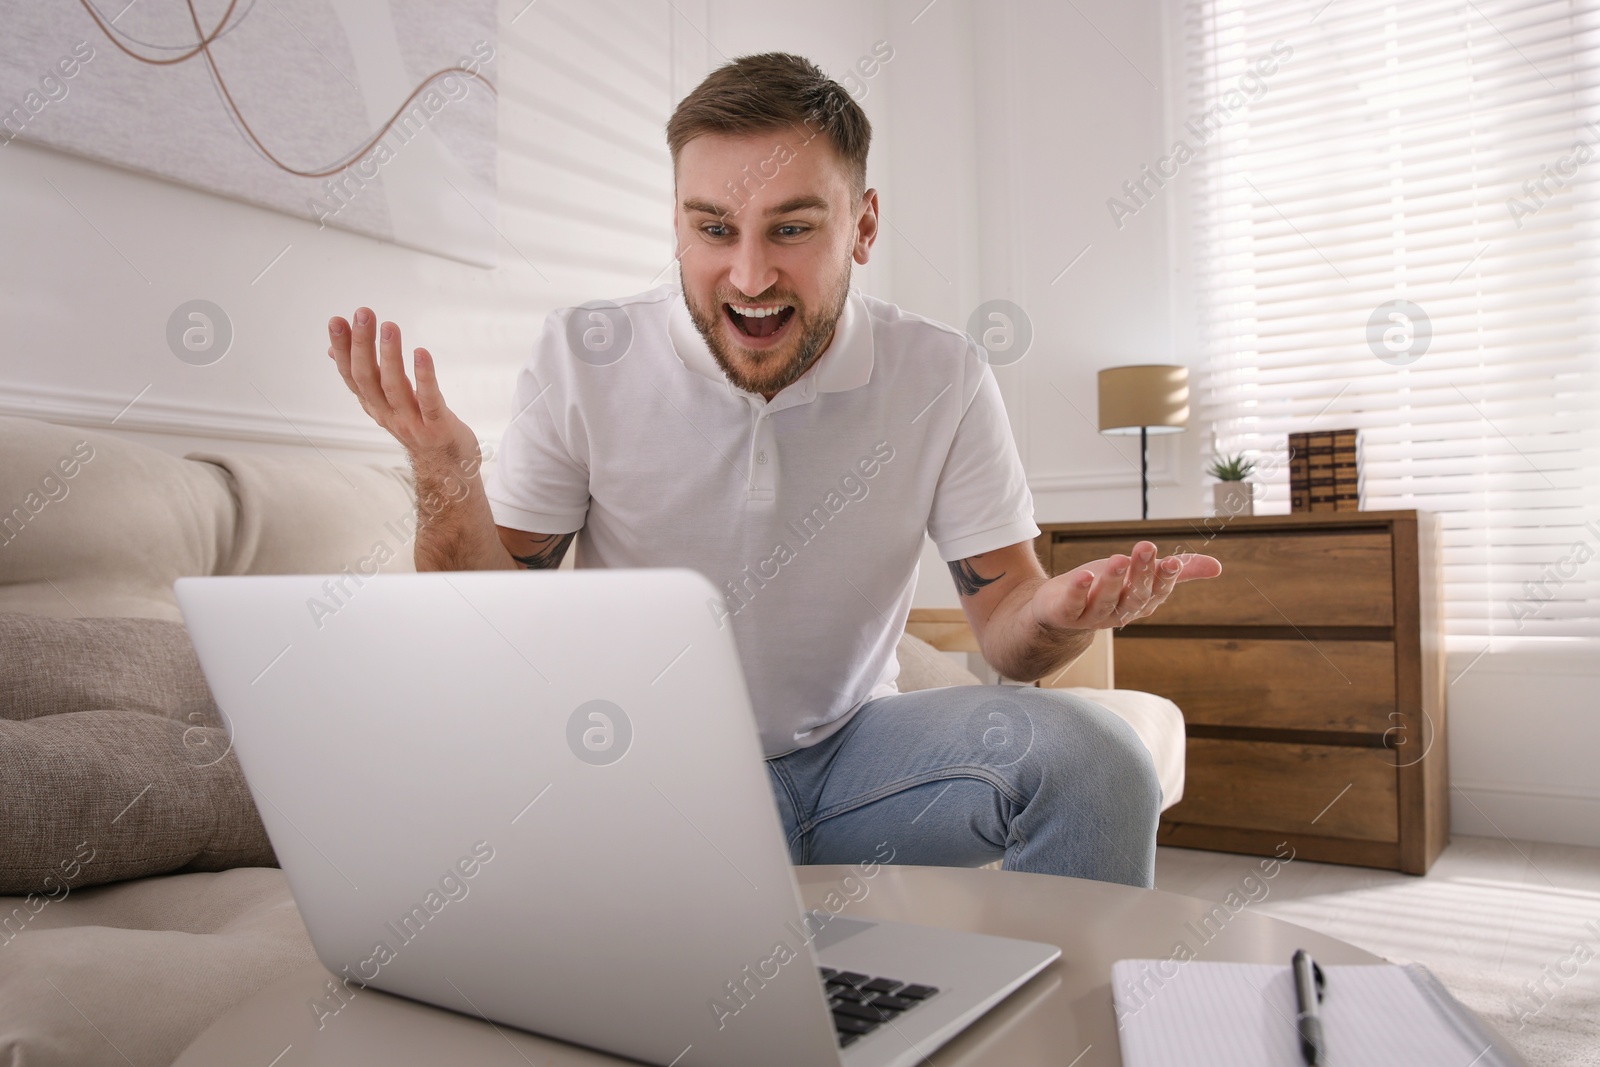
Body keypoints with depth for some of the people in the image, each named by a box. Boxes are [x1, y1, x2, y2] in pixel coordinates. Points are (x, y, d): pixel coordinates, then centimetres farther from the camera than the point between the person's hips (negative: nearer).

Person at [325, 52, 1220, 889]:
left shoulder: (943, 378, -8)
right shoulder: (583, 359, -10)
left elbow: (1005, 622, -5)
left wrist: (1060, 613, -30)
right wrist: (449, 485, -26)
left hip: (851, 750, 1)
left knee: (1093, 756, -23)